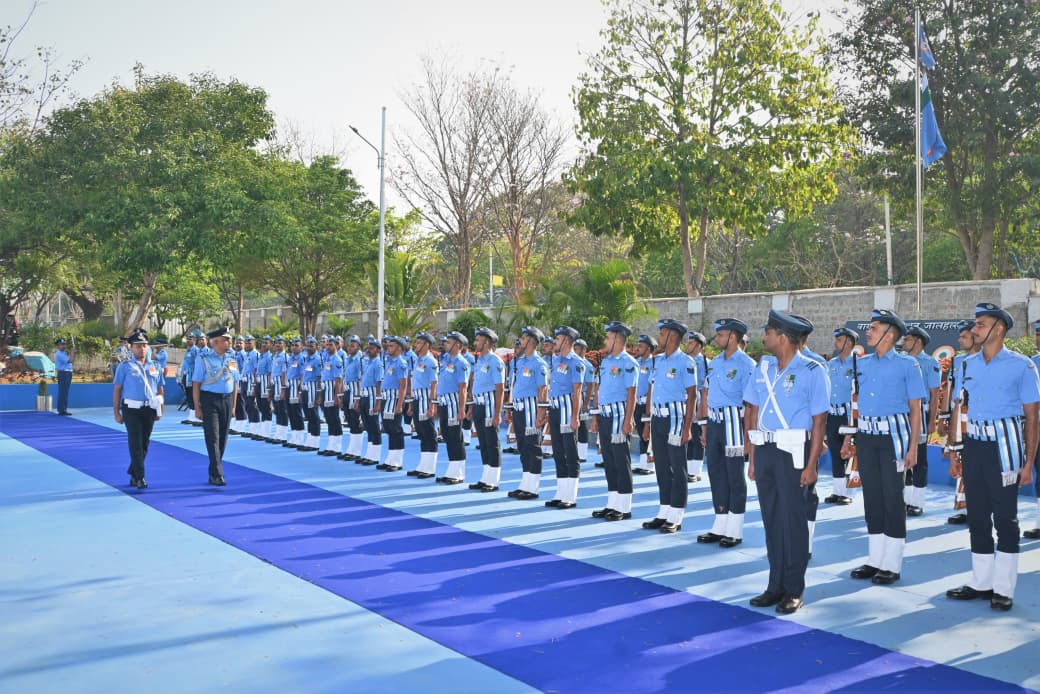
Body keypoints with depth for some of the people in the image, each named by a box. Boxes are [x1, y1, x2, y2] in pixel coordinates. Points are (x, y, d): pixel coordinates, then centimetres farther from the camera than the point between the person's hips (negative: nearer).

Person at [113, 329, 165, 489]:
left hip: (149, 410, 4)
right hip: (131, 410, -4)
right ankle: (139, 478, -3)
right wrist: (116, 413, -4)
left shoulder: (156, 366, 9)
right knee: (136, 444, -6)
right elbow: (117, 390, -1)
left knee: (144, 444, 10)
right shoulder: (124, 367, -1)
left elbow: (160, 389, 13)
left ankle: (132, 473, 26)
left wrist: (160, 410, 7)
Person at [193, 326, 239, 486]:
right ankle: (217, 474, -10)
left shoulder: (232, 359, 8)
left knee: (223, 437, 8)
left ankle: (213, 472, 20)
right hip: (209, 400, -5)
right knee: (213, 437, -8)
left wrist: (233, 406, 10)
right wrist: (197, 407, -11)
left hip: (227, 400, 5)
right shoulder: (204, 359, -6)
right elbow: (196, 383, -7)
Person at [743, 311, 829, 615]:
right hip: (765, 451, 5)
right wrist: (752, 458, 8)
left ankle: (793, 590, 11)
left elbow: (819, 421, -8)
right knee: (771, 519, 10)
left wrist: (811, 465, -13)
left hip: (793, 453, -5)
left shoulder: (812, 371, -7)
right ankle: (776, 585, 20)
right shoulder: (763, 368, 9)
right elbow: (753, 413, 11)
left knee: (792, 520, 0)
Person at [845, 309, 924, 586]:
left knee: (892, 498, 0)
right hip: (866, 436, 5)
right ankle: (875, 560, 20)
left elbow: (915, 409, -4)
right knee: (872, 496, 10)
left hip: (893, 436, -5)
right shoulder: (862, 363, 10)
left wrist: (913, 447, -9)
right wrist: (851, 437, 10)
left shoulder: (907, 365, -4)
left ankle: (892, 565, 10)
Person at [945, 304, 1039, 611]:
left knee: (1005, 518, 3)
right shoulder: (968, 364, 8)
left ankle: (1004, 588, 14)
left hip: (1005, 446, -5)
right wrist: (954, 452, 8)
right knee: (977, 516, 11)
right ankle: (981, 583, 23)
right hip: (974, 444, 5)